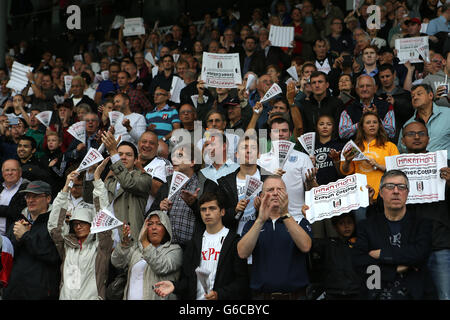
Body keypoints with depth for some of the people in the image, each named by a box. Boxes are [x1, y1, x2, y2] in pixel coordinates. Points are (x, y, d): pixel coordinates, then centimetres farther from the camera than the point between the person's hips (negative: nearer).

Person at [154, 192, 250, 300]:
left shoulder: (235, 241, 2)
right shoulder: (194, 241, 15)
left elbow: (242, 279, -3)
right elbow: (187, 277, 15)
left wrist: (219, 294, -14)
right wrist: (175, 286, -4)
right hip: (196, 297, 4)